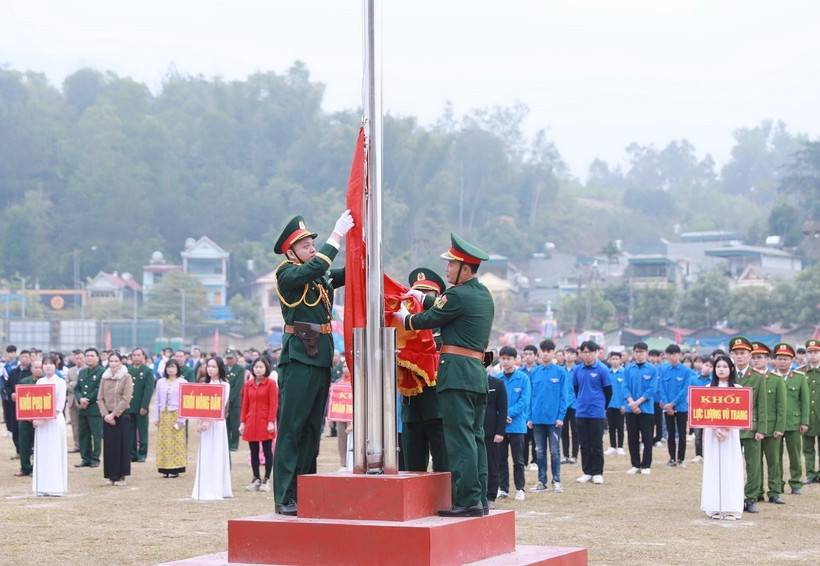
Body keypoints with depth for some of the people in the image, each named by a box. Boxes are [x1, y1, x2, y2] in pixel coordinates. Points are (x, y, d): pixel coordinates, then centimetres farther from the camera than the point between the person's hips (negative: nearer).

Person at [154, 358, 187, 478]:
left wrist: (181, 419, -9)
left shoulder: (182, 382, -1)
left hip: (176, 415, -3)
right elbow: (157, 400, 11)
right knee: (163, 442, 1)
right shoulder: (160, 382, 10)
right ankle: (165, 469, 4)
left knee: (177, 441, -5)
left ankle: (175, 468, -1)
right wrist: (156, 417, 5)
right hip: (163, 415, 3)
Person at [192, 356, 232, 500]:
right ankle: (204, 490, 9)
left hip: (217, 423, -6)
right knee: (205, 456, 6)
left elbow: (221, 405, -12)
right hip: (204, 422, 6)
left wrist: (209, 421, -20)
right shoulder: (206, 384, 15)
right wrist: (200, 422, 0)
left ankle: (216, 490, -5)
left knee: (216, 455, -6)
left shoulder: (224, 385, -4)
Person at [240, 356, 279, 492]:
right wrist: (242, 422, 4)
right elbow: (245, 404, 11)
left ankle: (266, 480, 5)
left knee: (267, 451, 0)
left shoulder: (271, 383, -2)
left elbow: (274, 404, -6)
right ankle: (256, 480, 13)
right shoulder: (248, 384, 10)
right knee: (254, 452, 6)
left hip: (265, 423, -4)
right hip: (251, 423, 4)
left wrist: (271, 422, -13)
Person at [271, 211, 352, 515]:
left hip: (321, 358, 8)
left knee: (312, 430, 10)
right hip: (298, 357, -8)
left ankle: (304, 495, 16)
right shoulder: (286, 274, -6)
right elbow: (314, 268, -23)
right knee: (290, 428, -6)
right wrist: (337, 236, -22)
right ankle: (285, 498, -5)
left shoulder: (321, 277, 17)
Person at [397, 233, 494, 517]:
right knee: (475, 436, 11)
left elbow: (428, 320, -3)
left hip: (456, 372, -9)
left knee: (460, 438, -8)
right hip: (478, 372, 9)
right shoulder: (484, 295, 16)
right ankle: (480, 498, 13)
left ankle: (467, 500, -9)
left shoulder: (459, 295, -12)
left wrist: (404, 317, 15)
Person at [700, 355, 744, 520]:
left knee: (730, 466, -3)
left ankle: (731, 508, -2)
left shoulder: (737, 388, 3)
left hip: (731, 432, -1)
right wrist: (715, 428, -13)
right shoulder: (708, 388, 7)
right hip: (712, 431, 1)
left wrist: (726, 429, -15)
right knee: (713, 467, 0)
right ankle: (715, 508, 2)